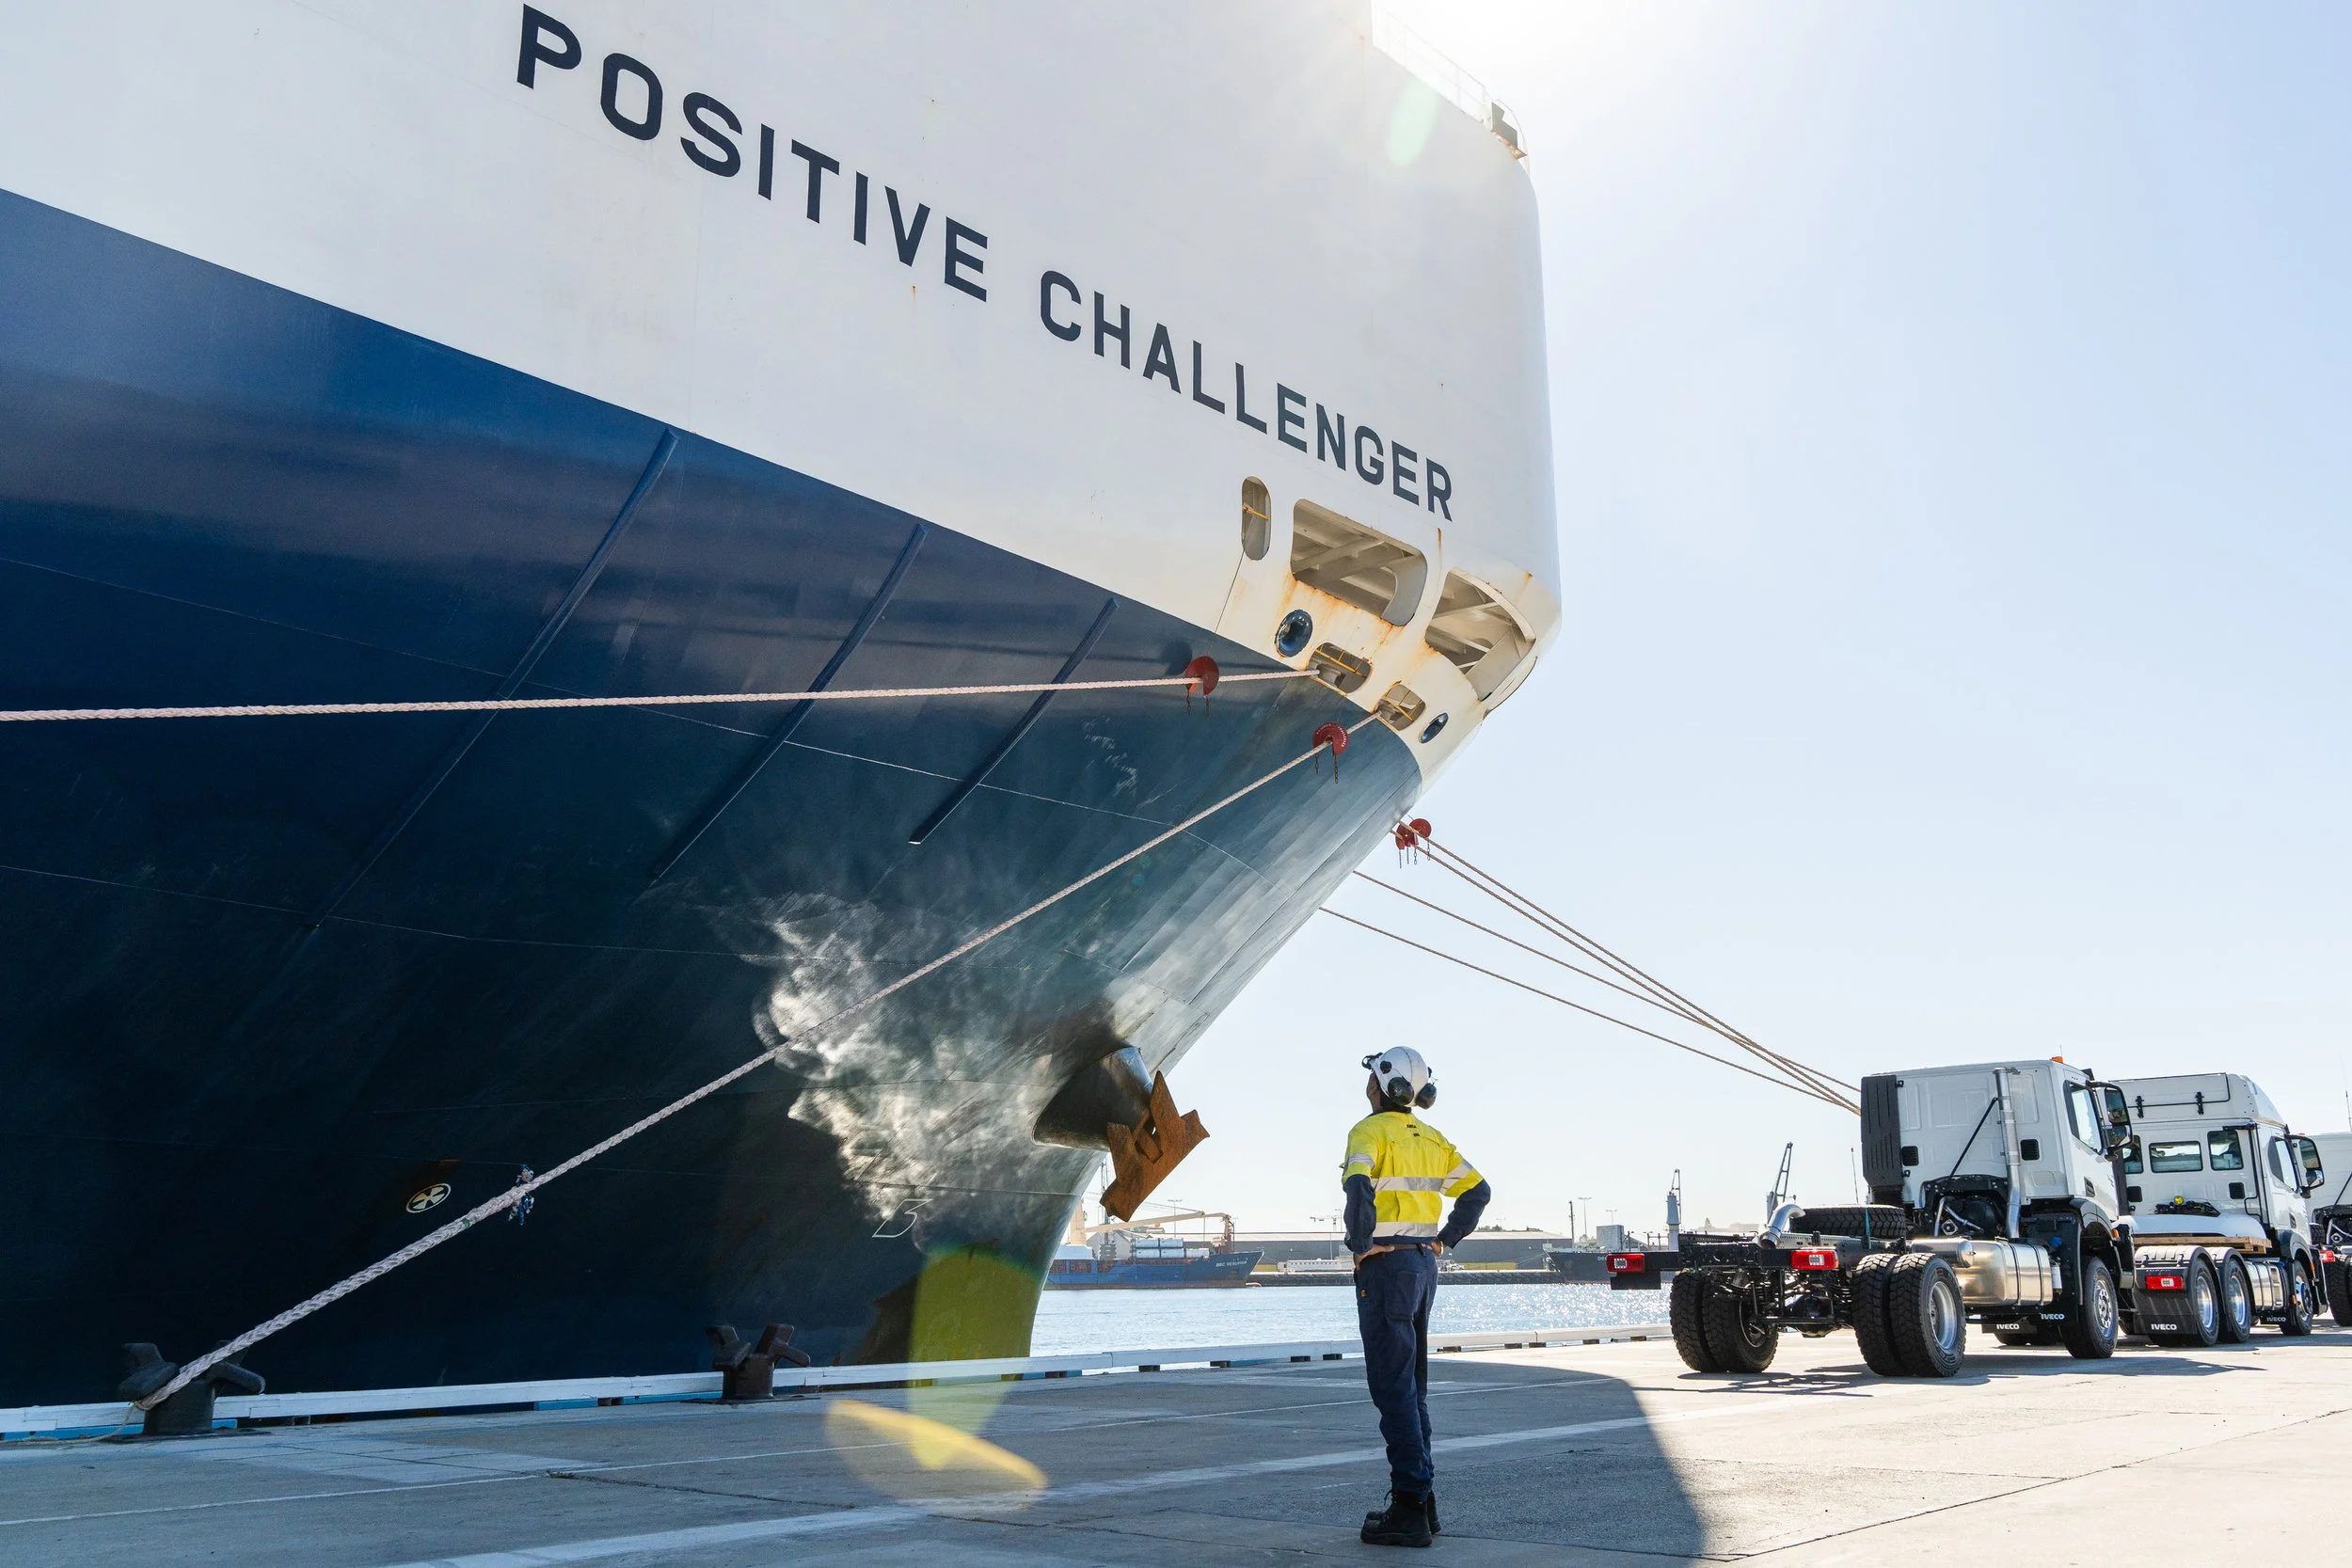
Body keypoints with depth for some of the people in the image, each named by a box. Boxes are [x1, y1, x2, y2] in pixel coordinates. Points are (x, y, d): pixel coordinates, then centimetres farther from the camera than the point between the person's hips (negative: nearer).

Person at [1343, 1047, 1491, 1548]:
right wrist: (1444, 1240, 14)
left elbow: (1359, 1187, -29)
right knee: (1412, 1385, 15)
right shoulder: (1430, 1138, 13)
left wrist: (1360, 1243, -16)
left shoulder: (1371, 1131, -11)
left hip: (1384, 1264, -8)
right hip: (1423, 1264, 8)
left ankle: (1410, 1509, -6)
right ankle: (1421, 1498, 20)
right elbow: (1478, 1190, 15)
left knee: (1392, 1388, -6)